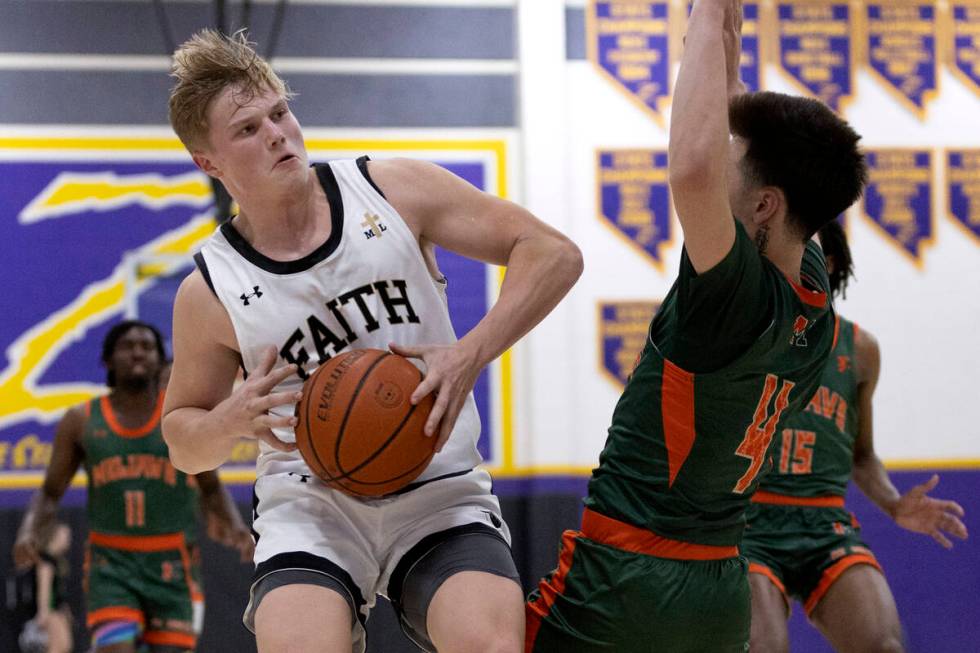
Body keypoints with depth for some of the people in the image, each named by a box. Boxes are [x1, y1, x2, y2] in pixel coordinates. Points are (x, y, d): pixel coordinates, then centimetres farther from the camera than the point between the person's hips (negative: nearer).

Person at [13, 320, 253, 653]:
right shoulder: (81, 421, 3)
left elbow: (211, 489, 11)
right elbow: (50, 493, 9)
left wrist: (235, 524, -9)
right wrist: (28, 531, -11)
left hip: (172, 566, 0)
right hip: (112, 566, 0)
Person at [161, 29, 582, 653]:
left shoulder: (393, 191, -1)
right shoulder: (209, 292, 1)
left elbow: (555, 254, -1)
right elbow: (182, 439, 14)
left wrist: (468, 356, -14)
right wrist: (237, 418, -9)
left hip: (439, 491, 0)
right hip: (310, 503, 0)